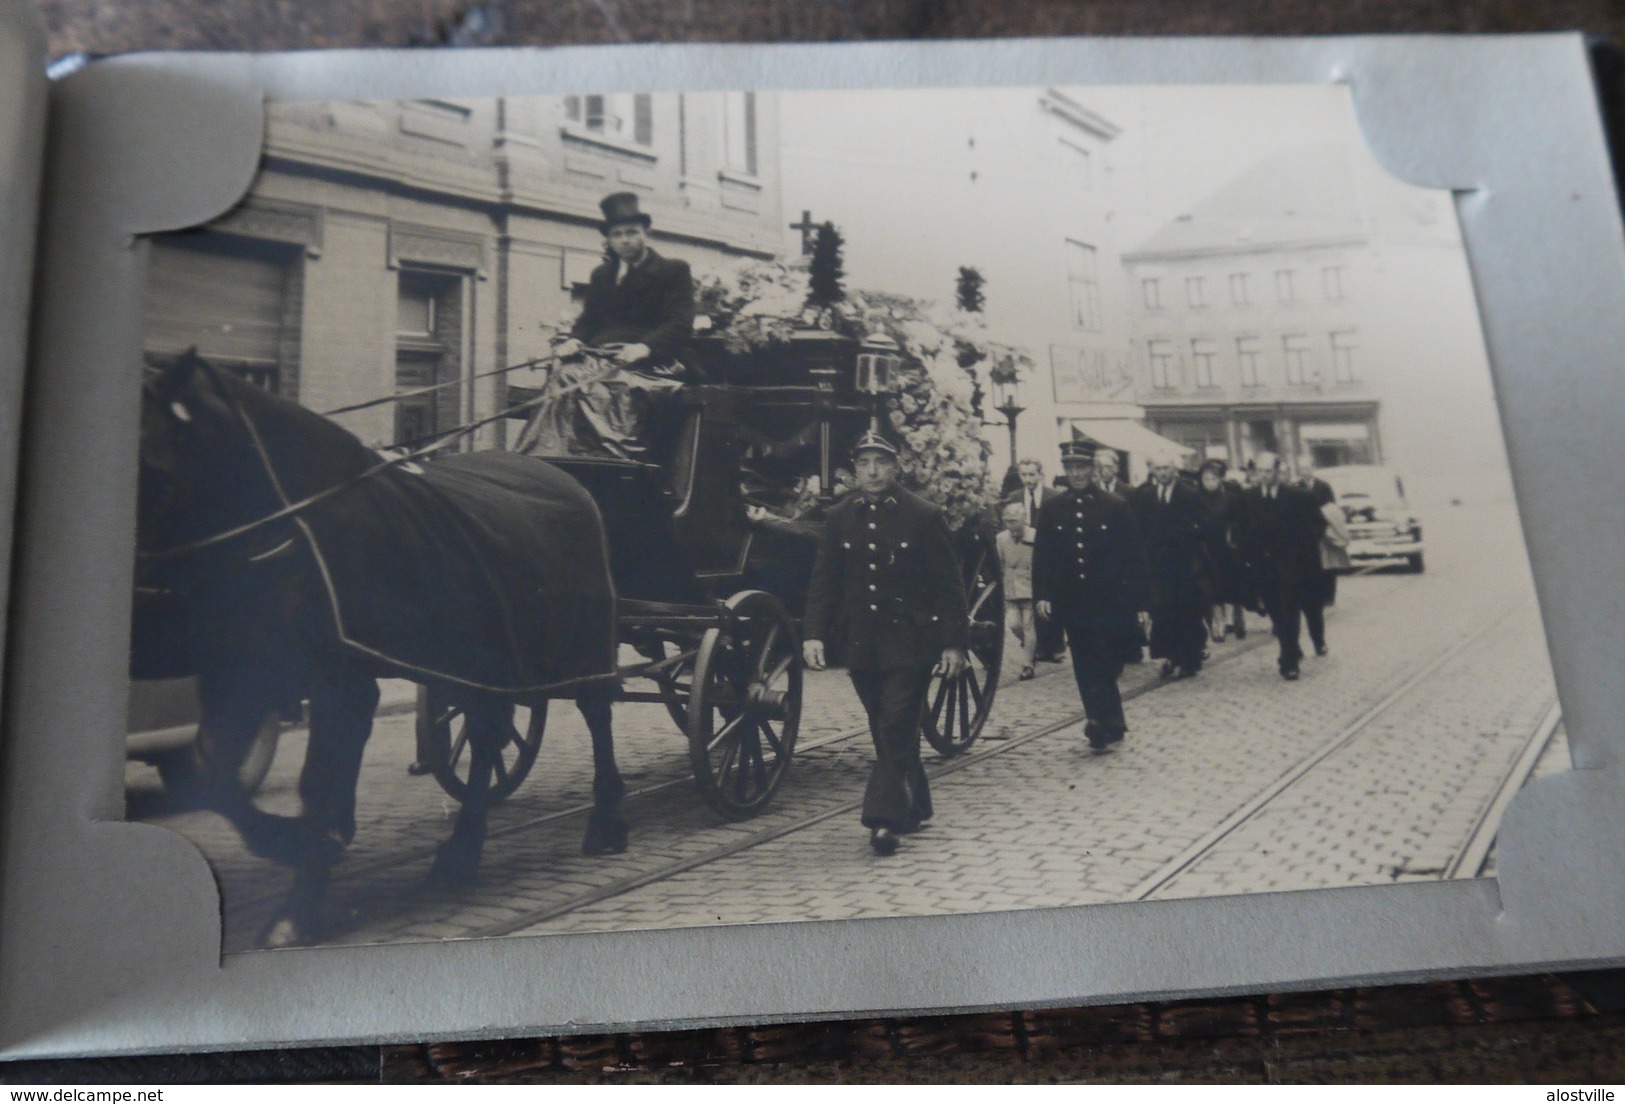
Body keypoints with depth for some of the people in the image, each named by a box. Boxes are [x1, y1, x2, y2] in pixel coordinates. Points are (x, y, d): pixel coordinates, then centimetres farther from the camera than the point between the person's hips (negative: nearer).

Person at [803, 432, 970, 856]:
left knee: (897, 729, -9)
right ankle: (914, 806, 28)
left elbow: (949, 583, -4)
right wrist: (814, 634, -5)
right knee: (887, 731, 12)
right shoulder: (839, 518, 5)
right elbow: (824, 580, 6)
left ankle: (884, 819, -6)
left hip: (910, 641, -4)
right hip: (862, 644, 4)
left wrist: (955, 642, -8)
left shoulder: (924, 516, -4)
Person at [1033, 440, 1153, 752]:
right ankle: (1108, 726, 17)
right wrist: (1041, 595, -8)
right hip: (1073, 606, 3)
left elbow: (1135, 558, -1)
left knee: (1104, 668, -4)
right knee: (1088, 671, 6)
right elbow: (1041, 556, 5)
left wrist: (1141, 603, -4)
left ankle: (1103, 726, 4)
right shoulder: (1051, 510, 6)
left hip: (1110, 604, -3)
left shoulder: (1116, 507, 0)